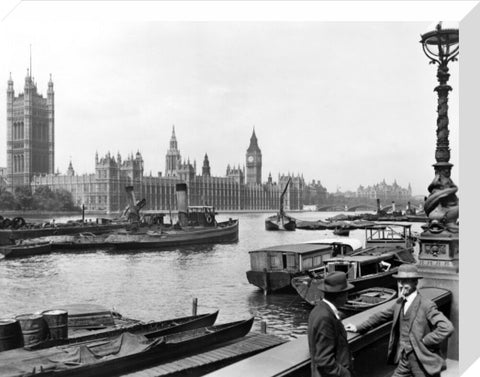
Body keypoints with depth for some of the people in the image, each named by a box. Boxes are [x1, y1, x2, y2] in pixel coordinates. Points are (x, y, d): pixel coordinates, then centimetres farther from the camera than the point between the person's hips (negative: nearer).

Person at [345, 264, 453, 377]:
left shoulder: (427, 305, -18)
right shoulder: (399, 303, 4)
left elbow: (447, 328, -26)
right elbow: (381, 316, 16)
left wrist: (425, 341, -20)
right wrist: (358, 328, 15)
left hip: (423, 362, -6)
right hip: (404, 359, 6)